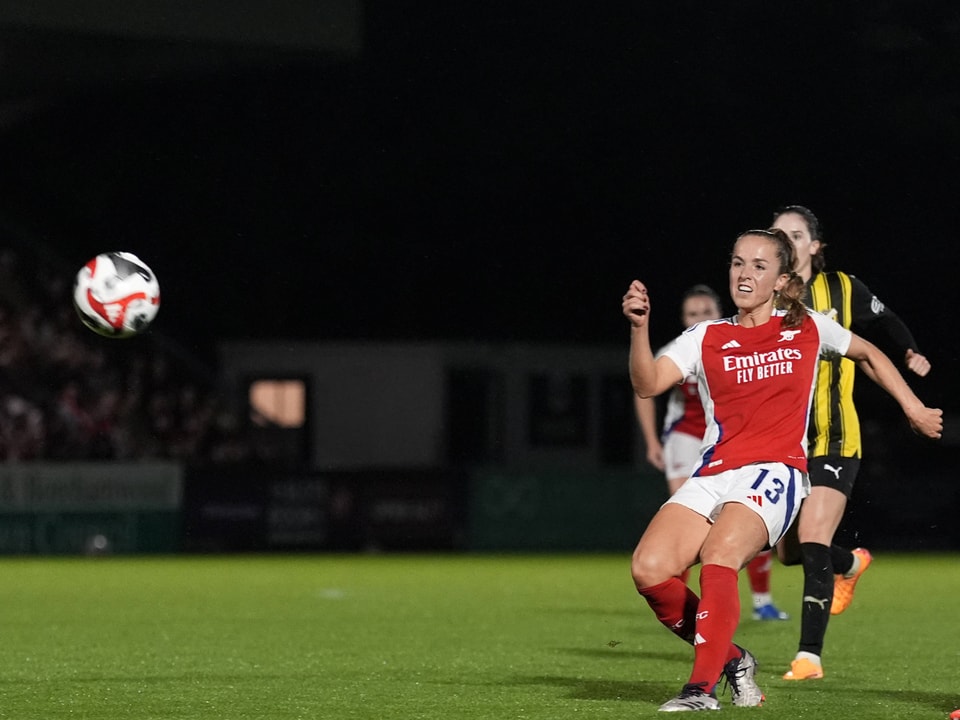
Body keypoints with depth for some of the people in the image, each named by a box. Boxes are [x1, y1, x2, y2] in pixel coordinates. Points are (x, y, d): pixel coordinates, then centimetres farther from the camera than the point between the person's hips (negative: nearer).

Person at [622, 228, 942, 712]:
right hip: (714, 473, 3)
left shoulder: (807, 328, 12)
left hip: (775, 472, -3)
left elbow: (868, 354, 30)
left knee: (719, 556, -32)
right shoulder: (706, 338, 10)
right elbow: (647, 384, -6)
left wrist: (914, 409, 29)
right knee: (649, 569, -18)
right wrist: (639, 328, -22)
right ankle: (732, 660, 3)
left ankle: (703, 687, -31)